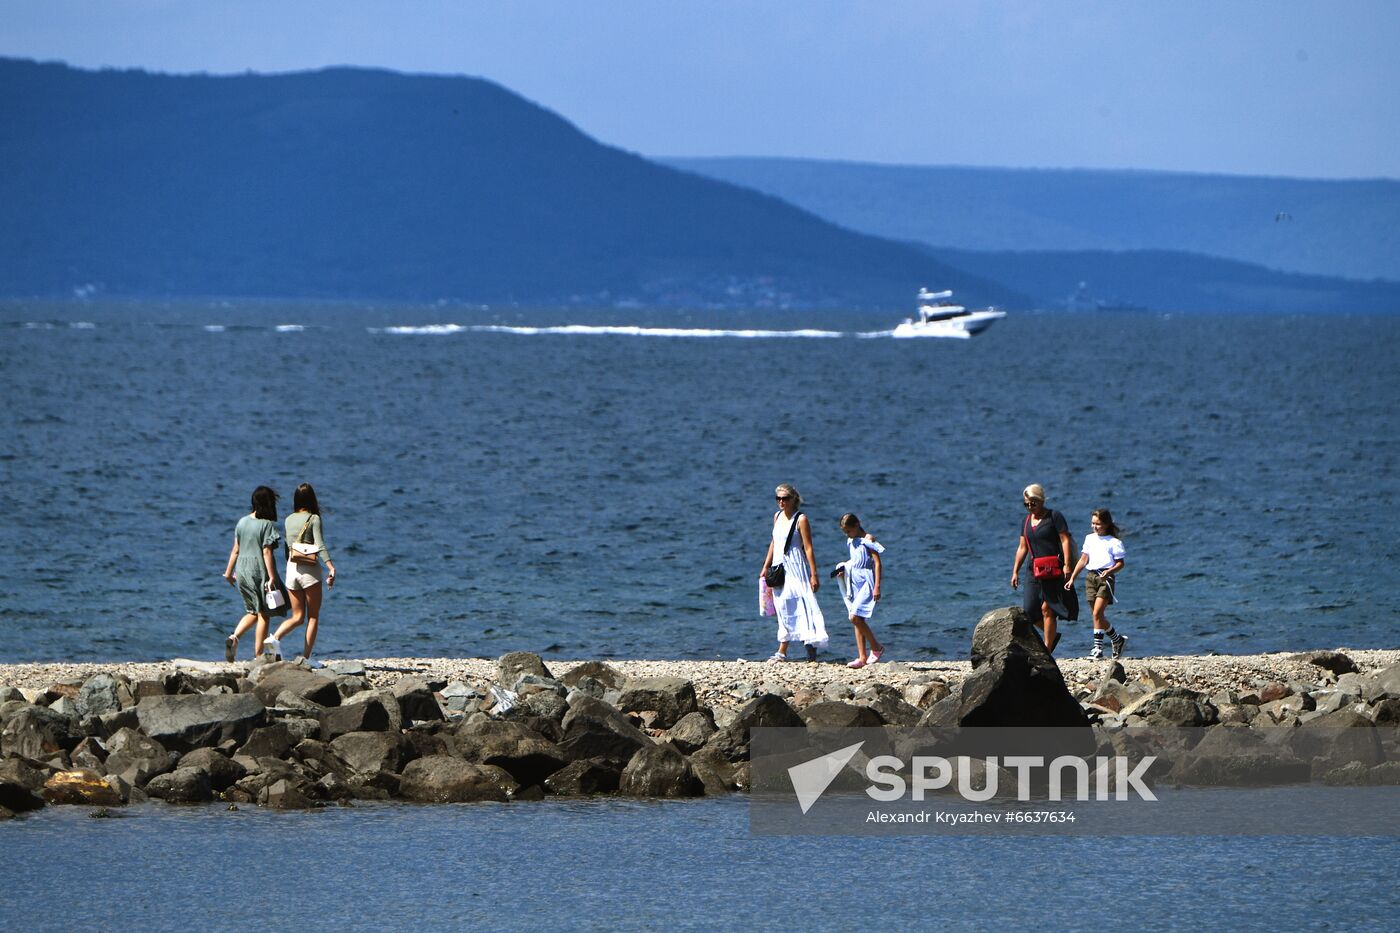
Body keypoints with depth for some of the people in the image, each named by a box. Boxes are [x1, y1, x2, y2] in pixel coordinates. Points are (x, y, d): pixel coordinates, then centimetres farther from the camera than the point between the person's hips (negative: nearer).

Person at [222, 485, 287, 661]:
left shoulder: (242, 522, 6)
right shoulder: (267, 524, -11)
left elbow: (236, 549, 9)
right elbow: (266, 552, -15)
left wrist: (229, 571, 18)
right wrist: (271, 577, -14)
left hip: (242, 571, 6)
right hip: (260, 571, -6)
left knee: (252, 612, 19)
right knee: (263, 614, 3)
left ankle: (234, 637, -5)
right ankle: (258, 656, 1)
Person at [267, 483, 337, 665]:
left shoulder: (289, 520, 8)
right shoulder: (314, 519, -7)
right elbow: (320, 545, -19)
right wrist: (330, 567, -25)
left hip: (291, 568, 5)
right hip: (310, 570, -5)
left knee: (298, 617, 11)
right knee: (313, 616, 6)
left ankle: (276, 638, -15)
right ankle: (306, 657, 2)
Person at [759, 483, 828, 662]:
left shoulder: (801, 520, -9)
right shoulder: (777, 516, 12)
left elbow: (808, 549, -12)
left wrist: (814, 575, -16)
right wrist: (766, 567, 20)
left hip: (796, 569, -7)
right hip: (780, 569, 7)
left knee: (800, 607, -12)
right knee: (784, 611, 6)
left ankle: (811, 649, -13)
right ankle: (782, 652, 6)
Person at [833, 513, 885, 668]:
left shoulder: (868, 540, -10)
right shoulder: (851, 541, 13)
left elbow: (877, 563, -13)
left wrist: (877, 587, -19)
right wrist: (844, 568, 6)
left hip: (866, 582, -8)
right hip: (854, 582, 8)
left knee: (855, 617, -17)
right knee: (857, 620, 6)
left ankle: (876, 647, -2)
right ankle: (862, 657, 9)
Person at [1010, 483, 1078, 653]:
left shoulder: (1054, 517, -3)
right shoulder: (1026, 521, 16)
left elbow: (1065, 540, -9)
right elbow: (1022, 548, 18)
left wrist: (1067, 565, -18)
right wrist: (1015, 572, 13)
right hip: (1035, 571, 7)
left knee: (1047, 608, -9)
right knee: (1028, 610, 0)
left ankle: (1047, 648, -4)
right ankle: (1052, 634, 21)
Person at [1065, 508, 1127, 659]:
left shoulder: (1113, 542, -2)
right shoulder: (1089, 538, 14)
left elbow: (1120, 563, -2)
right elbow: (1083, 560, 16)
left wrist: (1110, 571, -21)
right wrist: (1072, 579, 12)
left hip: (1105, 577, -6)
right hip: (1091, 577, 6)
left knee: (1097, 612, -16)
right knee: (1098, 615, 5)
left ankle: (1098, 647, -12)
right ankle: (1117, 640, 22)